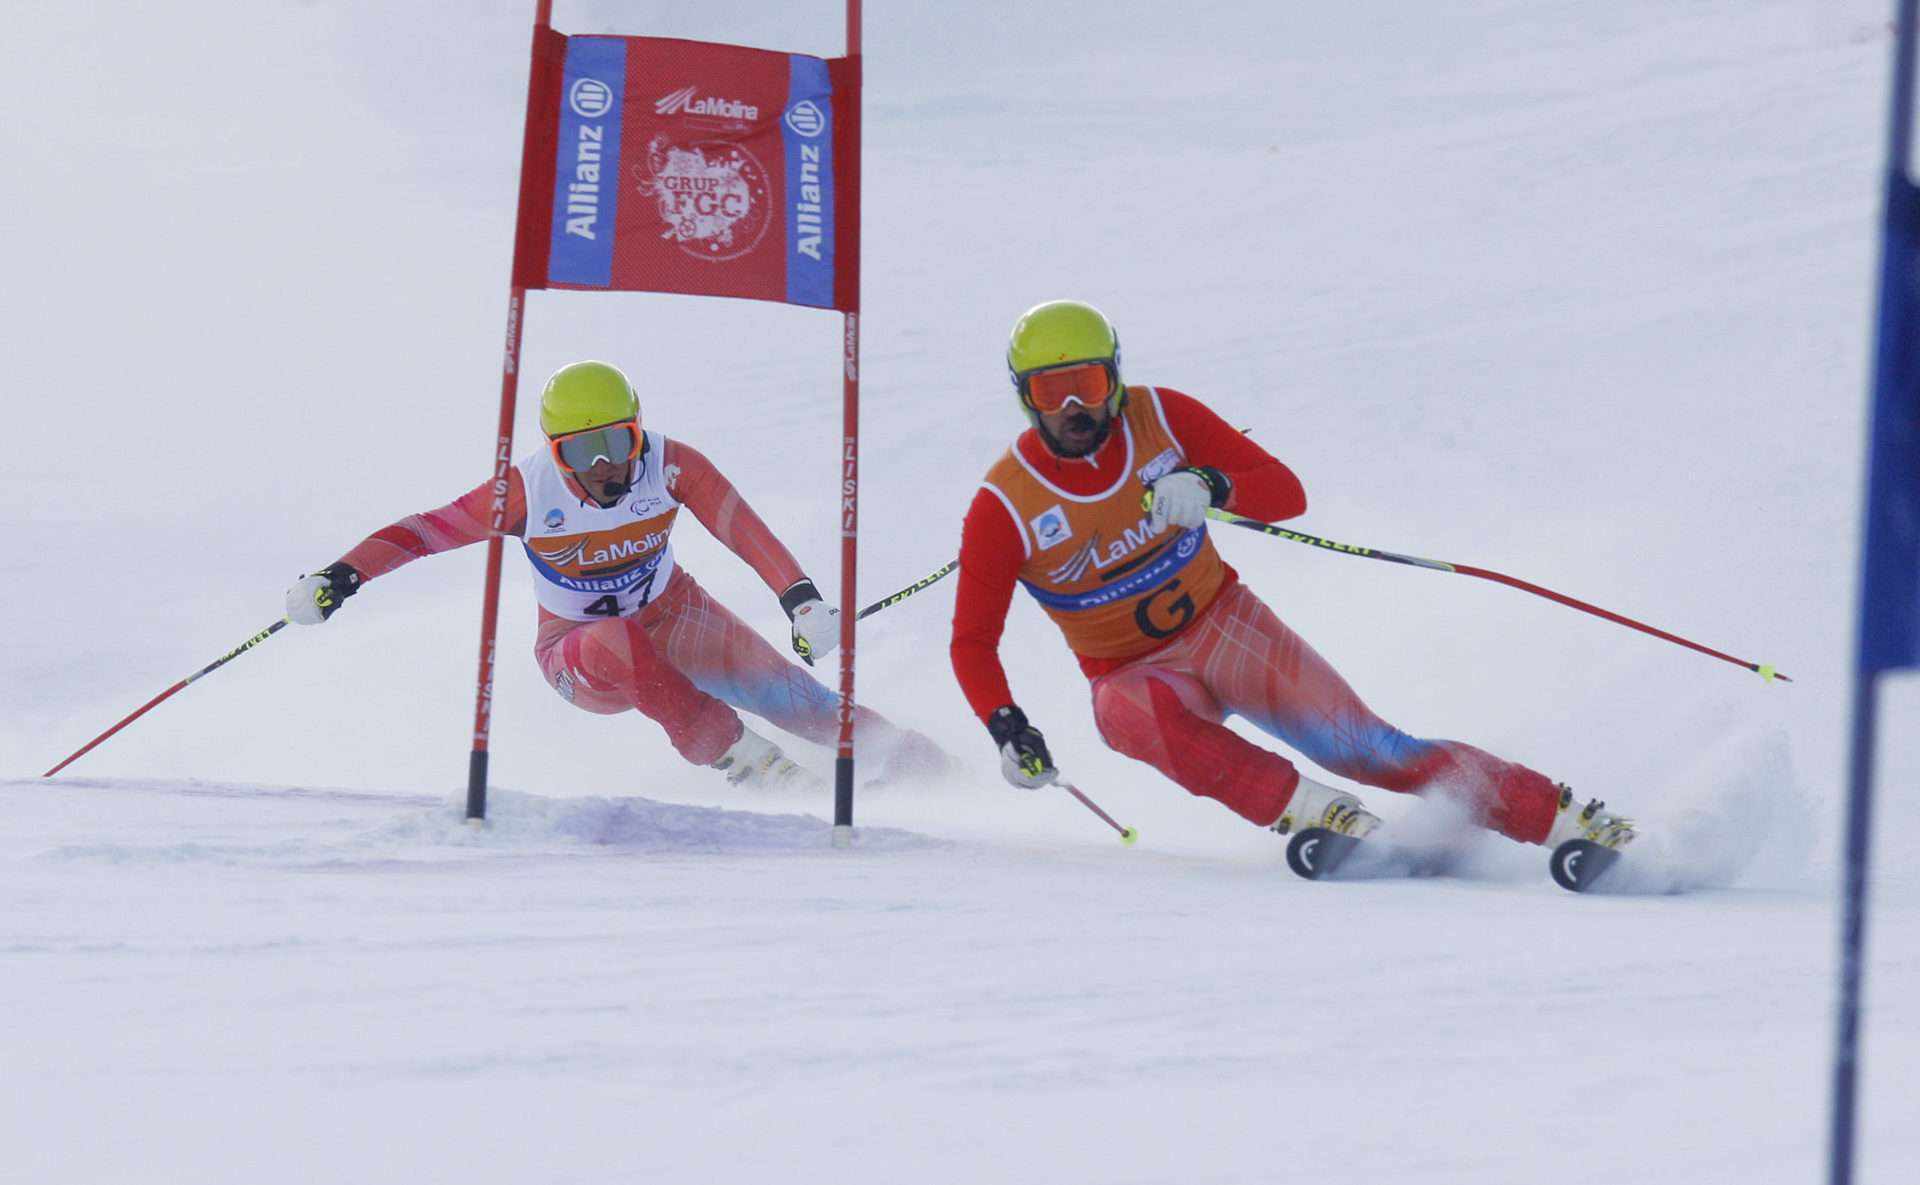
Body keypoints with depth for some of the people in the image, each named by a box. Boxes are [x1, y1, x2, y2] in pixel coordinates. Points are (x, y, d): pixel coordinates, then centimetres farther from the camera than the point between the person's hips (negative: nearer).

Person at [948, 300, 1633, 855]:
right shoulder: (1003, 509, -15)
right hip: (1132, 673, -1)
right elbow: (972, 642, -10)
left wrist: (1210, 487, -32)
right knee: (1147, 714, -38)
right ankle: (1308, 810, -44)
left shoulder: (1160, 418, -11)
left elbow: (1287, 492, -11)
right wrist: (1006, 728, -28)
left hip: (1223, 623, 1)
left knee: (1365, 746, -12)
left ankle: (1562, 819, -10)